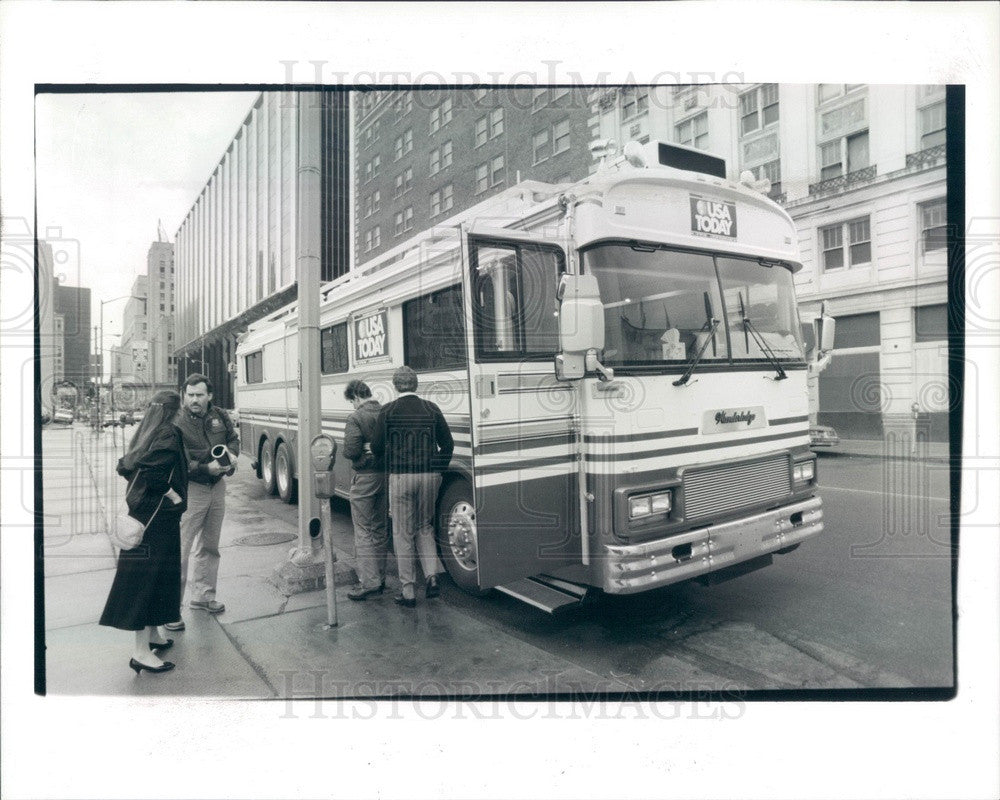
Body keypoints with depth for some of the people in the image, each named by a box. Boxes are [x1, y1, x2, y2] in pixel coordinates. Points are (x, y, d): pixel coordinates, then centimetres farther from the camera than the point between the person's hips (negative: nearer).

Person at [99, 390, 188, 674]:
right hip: (159, 516, -9)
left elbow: (125, 466, 12)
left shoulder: (147, 433, 11)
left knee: (158, 575, 17)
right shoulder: (168, 435, -15)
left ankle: (153, 634, 29)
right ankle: (141, 651, 0)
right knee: (150, 576, -5)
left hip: (142, 510, 9)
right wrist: (177, 499, -16)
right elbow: (155, 472, -25)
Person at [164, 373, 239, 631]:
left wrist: (231, 458, -3)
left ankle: (203, 595, 32)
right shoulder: (176, 422, -13)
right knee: (180, 549, -7)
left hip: (217, 487, 6)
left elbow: (233, 439, 17)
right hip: (190, 490, -6)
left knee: (210, 546, 17)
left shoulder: (219, 416, 4)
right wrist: (206, 468, -28)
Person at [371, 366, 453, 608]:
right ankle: (432, 577, 7)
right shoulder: (431, 409, 3)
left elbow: (377, 447, -2)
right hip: (430, 476, 3)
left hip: (401, 477, -3)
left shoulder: (387, 411, -5)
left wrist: (388, 465, 18)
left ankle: (408, 592, 12)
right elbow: (448, 444, 4)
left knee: (403, 533, 8)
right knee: (425, 527, 21)